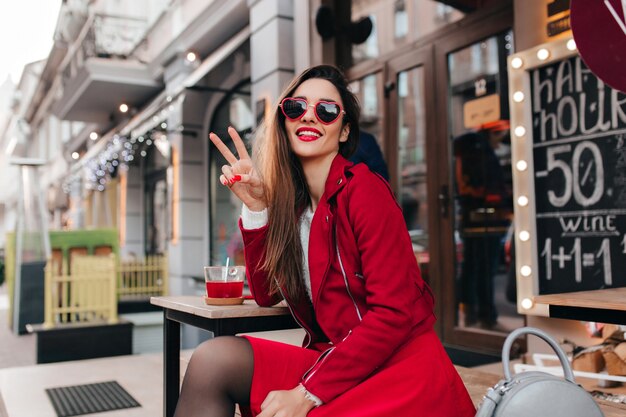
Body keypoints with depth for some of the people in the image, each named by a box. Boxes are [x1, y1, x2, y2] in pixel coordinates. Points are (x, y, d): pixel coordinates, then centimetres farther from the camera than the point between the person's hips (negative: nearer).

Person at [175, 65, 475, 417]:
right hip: (334, 360, 6)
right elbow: (266, 294, 4)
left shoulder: (363, 189, -13)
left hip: (399, 368, -5)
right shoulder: (290, 201, 6)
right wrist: (255, 205, -5)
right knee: (213, 360, -15)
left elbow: (394, 313, -18)